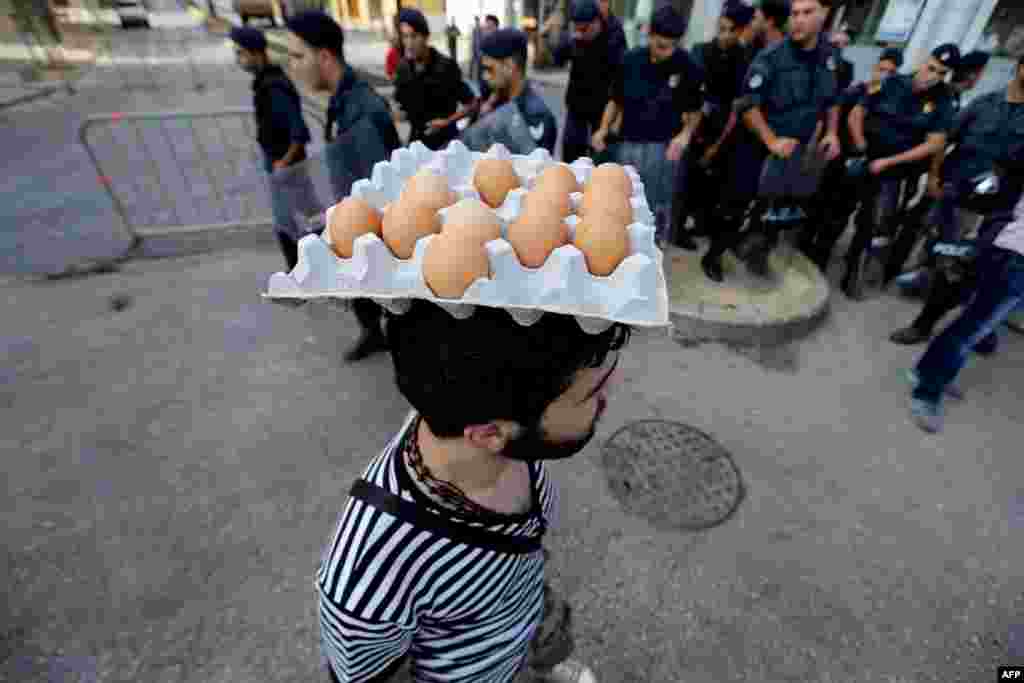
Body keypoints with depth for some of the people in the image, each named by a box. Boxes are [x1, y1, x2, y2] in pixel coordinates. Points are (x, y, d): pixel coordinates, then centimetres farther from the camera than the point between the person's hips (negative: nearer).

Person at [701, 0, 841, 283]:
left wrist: (831, 132, 2)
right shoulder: (771, 57, -14)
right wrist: (772, 141, -23)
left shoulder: (829, 57, 4)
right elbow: (747, 104, -17)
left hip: (796, 151, 6)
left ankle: (760, 255, 30)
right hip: (759, 147, -5)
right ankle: (713, 256, 12)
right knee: (736, 204, -4)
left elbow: (831, 100, 16)